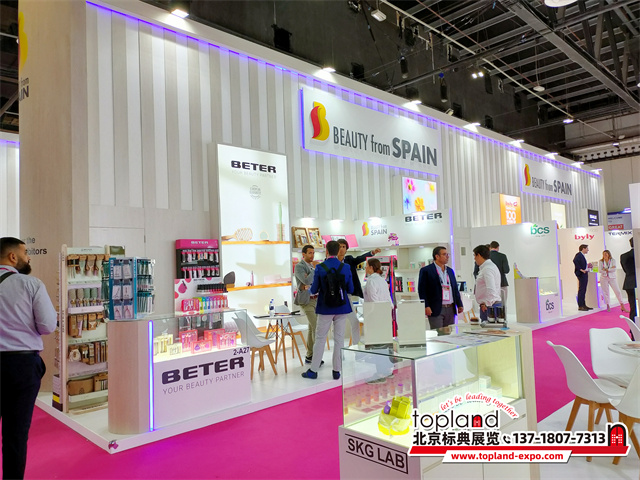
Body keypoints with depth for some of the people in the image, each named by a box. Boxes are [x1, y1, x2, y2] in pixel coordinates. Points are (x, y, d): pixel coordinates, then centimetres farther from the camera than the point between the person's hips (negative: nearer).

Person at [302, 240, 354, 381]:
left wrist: (313, 290, 17)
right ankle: (337, 371, 14)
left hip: (325, 308, -2)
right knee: (339, 339, 8)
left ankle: (313, 370, 13)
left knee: (320, 338, 7)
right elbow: (350, 290, 3)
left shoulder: (320, 268, -10)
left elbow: (314, 290, -6)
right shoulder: (345, 268, -3)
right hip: (342, 308, 2)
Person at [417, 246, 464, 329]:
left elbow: (455, 289, 21)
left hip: (450, 309, 6)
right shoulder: (426, 271, -4)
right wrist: (426, 306, -16)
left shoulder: (450, 271, 16)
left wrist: (459, 304, 14)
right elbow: (422, 290, -8)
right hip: (436, 309, -6)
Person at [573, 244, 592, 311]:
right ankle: (580, 306, -6)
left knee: (583, 290, 13)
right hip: (581, 274, -10)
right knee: (581, 290, -8)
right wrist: (581, 270, -27)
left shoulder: (582, 255, 18)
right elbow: (575, 261, -29)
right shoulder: (579, 254, -12)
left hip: (584, 274, 10)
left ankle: (583, 305, 19)